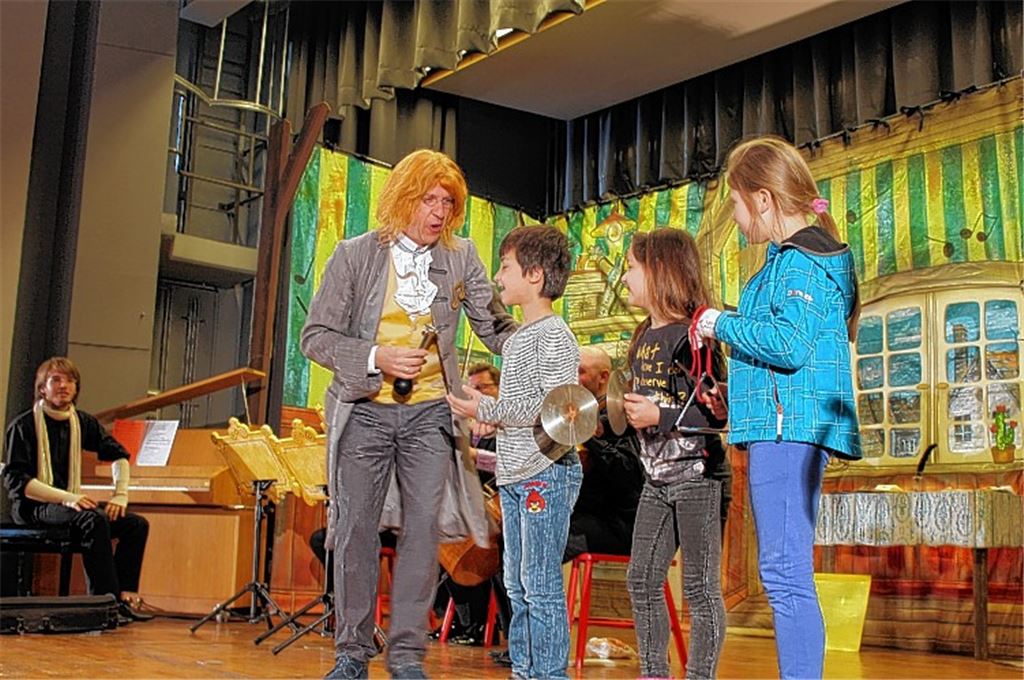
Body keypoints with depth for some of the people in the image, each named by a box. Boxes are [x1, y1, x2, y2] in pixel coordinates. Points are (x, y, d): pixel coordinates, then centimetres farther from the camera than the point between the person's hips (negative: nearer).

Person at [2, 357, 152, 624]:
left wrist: (121, 495, 2)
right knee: (94, 520, -34)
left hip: (70, 501, 7)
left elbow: (118, 454, 19)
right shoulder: (23, 426, -7)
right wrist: (68, 498, -27)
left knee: (137, 524, -12)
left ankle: (123, 597, -19)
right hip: (32, 507, -7)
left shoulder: (82, 422, 10)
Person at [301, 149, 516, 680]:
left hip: (429, 413, 1)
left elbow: (496, 327, 2)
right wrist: (376, 357, -18)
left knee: (422, 530, -3)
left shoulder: (460, 257, 2)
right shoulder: (356, 255, -3)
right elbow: (316, 336, -3)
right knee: (356, 530, 3)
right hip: (366, 411, -1)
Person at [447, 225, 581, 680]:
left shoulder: (554, 336, -11)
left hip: (546, 474, -10)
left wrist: (486, 410, -16)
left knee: (541, 584, -6)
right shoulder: (516, 339, 18)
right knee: (517, 585, 13)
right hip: (514, 475, 10)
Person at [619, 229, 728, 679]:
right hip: (657, 477, 9)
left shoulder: (689, 335, -15)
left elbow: (719, 409, -20)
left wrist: (660, 417, -21)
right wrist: (625, 410, 7)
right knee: (641, 579, 12)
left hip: (695, 474, -9)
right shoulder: (643, 338, 12)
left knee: (700, 587, 0)